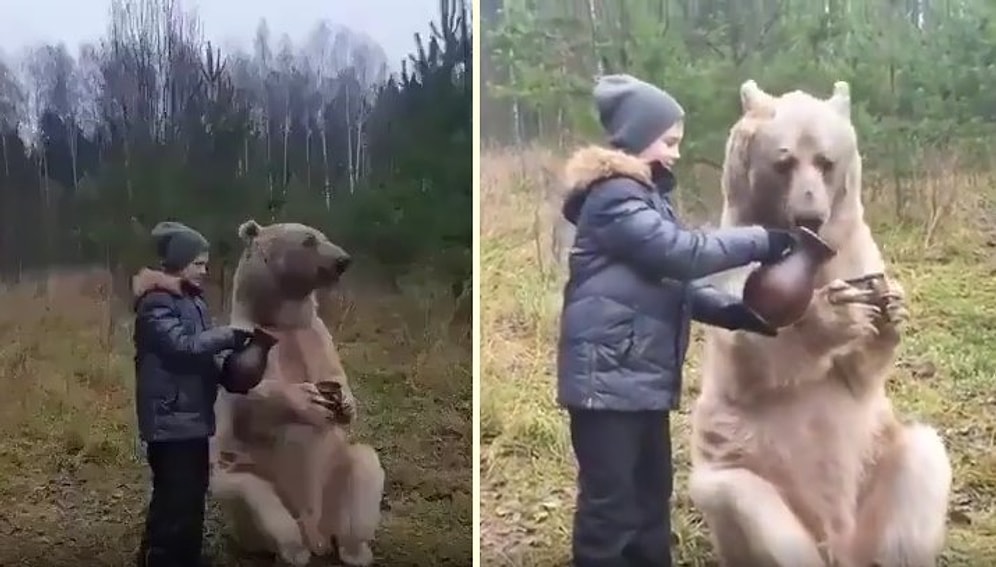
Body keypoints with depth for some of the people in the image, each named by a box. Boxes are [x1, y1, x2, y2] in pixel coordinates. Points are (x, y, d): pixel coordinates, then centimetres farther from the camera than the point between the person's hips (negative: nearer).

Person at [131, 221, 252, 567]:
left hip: (194, 416, 9)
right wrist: (233, 335, -24)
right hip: (170, 420, -9)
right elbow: (184, 345, -25)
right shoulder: (155, 303, -13)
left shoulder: (193, 300, 14)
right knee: (174, 504, -6)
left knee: (192, 499, 17)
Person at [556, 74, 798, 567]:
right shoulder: (613, 197, -12)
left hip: (643, 374, 10)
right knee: (611, 505, -4)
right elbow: (680, 252, -24)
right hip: (608, 374, -10)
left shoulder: (646, 196, 21)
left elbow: (672, 282, 16)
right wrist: (763, 240, -17)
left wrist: (739, 313, 2)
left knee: (651, 498, 17)